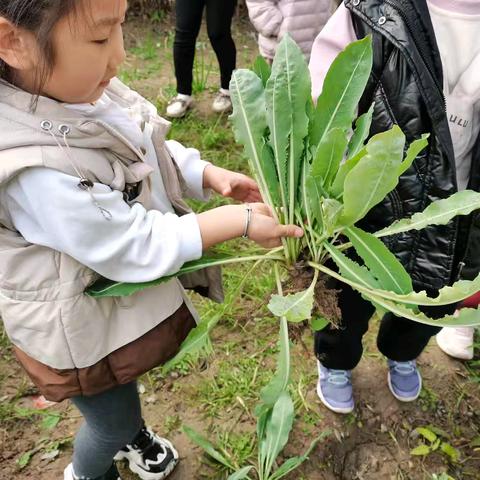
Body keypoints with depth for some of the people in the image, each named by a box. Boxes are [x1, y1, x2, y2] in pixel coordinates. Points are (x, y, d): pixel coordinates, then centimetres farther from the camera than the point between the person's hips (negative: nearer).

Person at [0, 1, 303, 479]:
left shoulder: (78, 89, -14)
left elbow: (152, 151, 3)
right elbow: (138, 248, -30)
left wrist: (211, 175, -9)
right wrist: (237, 221, -24)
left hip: (122, 298, 7)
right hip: (85, 331, -7)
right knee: (113, 423, 22)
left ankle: (129, 431, 66)